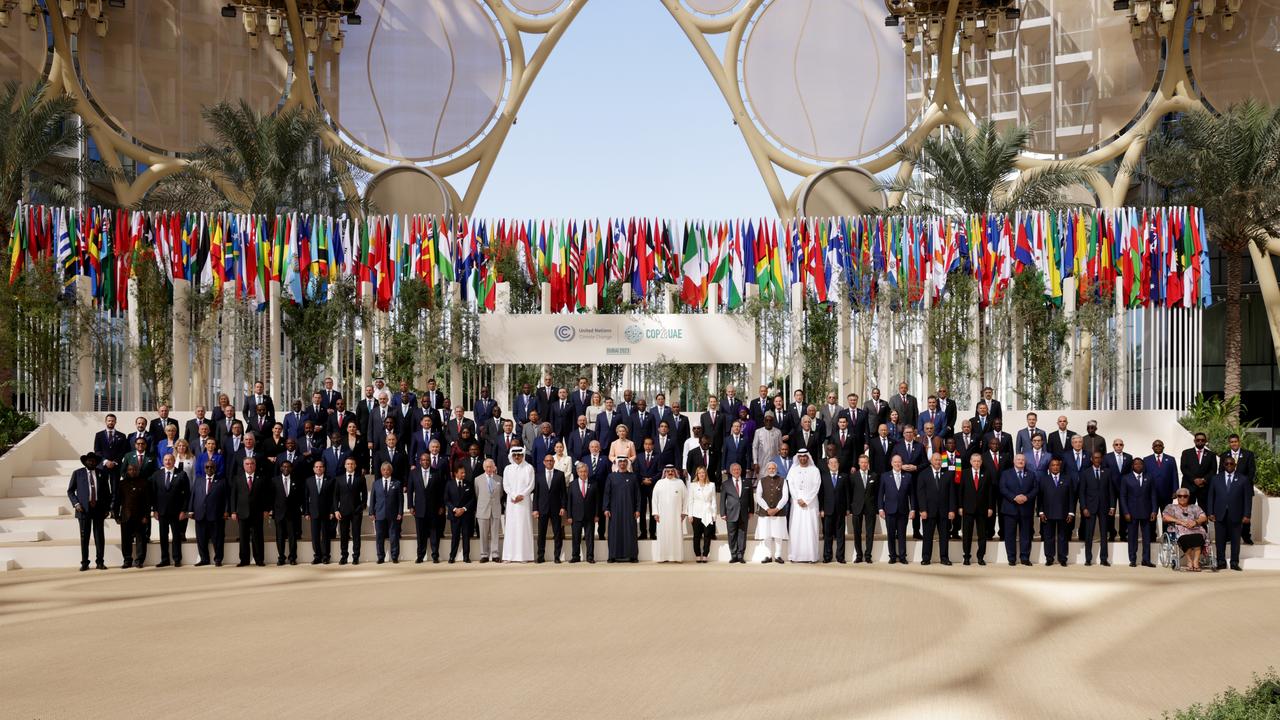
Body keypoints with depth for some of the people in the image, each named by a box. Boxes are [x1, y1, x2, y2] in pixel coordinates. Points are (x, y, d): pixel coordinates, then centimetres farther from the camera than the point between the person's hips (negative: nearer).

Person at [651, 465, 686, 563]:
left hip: (676, 514, 0)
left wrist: (684, 512, -1)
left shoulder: (680, 483, 7)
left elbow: (685, 497, 6)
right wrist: (655, 513, -2)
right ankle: (662, 557, -1)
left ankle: (677, 556, 1)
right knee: (663, 535, -2)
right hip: (662, 514, 0)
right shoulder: (659, 483, 7)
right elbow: (655, 499, 6)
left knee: (677, 535, -2)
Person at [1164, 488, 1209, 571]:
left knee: (1198, 538, -38)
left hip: (1196, 530, 2)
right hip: (1181, 531, -2)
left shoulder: (1195, 507, 32)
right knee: (1187, 539, -40)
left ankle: (1196, 562, -40)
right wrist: (1180, 522, -7)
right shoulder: (1171, 507, 27)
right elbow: (1166, 517, 6)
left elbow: (1204, 517, 15)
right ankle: (1189, 561, -28)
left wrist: (1195, 522, -8)